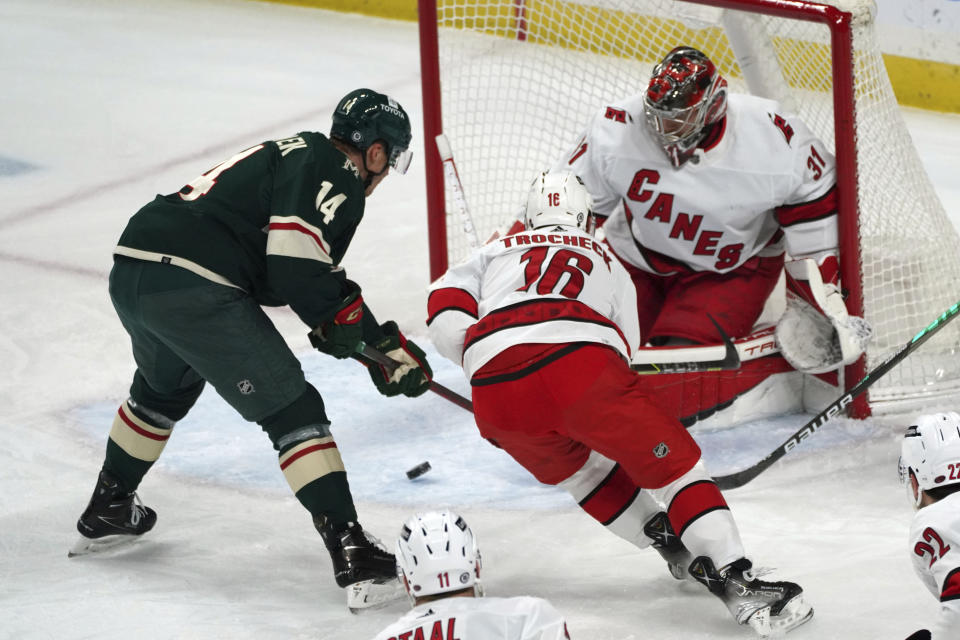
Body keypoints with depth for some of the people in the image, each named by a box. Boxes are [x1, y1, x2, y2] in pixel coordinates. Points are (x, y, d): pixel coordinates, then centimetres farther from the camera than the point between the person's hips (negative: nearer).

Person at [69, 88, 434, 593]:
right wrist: (337, 315, 3)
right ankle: (349, 548, -11)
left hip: (129, 271, 9)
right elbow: (297, 265, -16)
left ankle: (107, 512, 50)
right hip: (194, 290, -9)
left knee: (164, 387, 36)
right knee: (292, 410, -4)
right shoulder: (337, 178, -1)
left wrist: (385, 343, 30)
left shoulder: (296, 156, 28)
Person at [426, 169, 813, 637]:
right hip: (579, 366, -2)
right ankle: (738, 581, -7)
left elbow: (446, 313, 17)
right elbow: (622, 348, 38)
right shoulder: (608, 263, 36)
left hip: (496, 393, 2)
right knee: (672, 462, 7)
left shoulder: (497, 252, 34)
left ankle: (674, 547, 29)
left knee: (578, 469, 30)